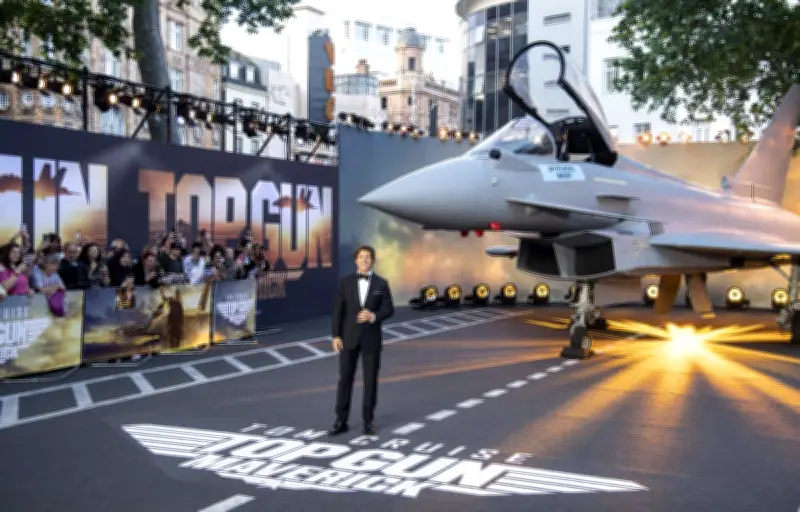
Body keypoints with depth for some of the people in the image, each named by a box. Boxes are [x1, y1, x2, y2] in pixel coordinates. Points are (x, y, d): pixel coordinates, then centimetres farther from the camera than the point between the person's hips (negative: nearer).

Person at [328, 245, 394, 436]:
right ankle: (341, 421, 11)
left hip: (371, 338, 0)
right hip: (349, 337, 1)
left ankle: (368, 420, 17)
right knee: (345, 378, 4)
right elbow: (338, 310, 1)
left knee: (370, 379, 5)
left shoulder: (381, 283, 1)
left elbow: (389, 309, 0)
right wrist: (336, 335, -4)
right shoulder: (346, 282, 2)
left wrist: (373, 316, -19)